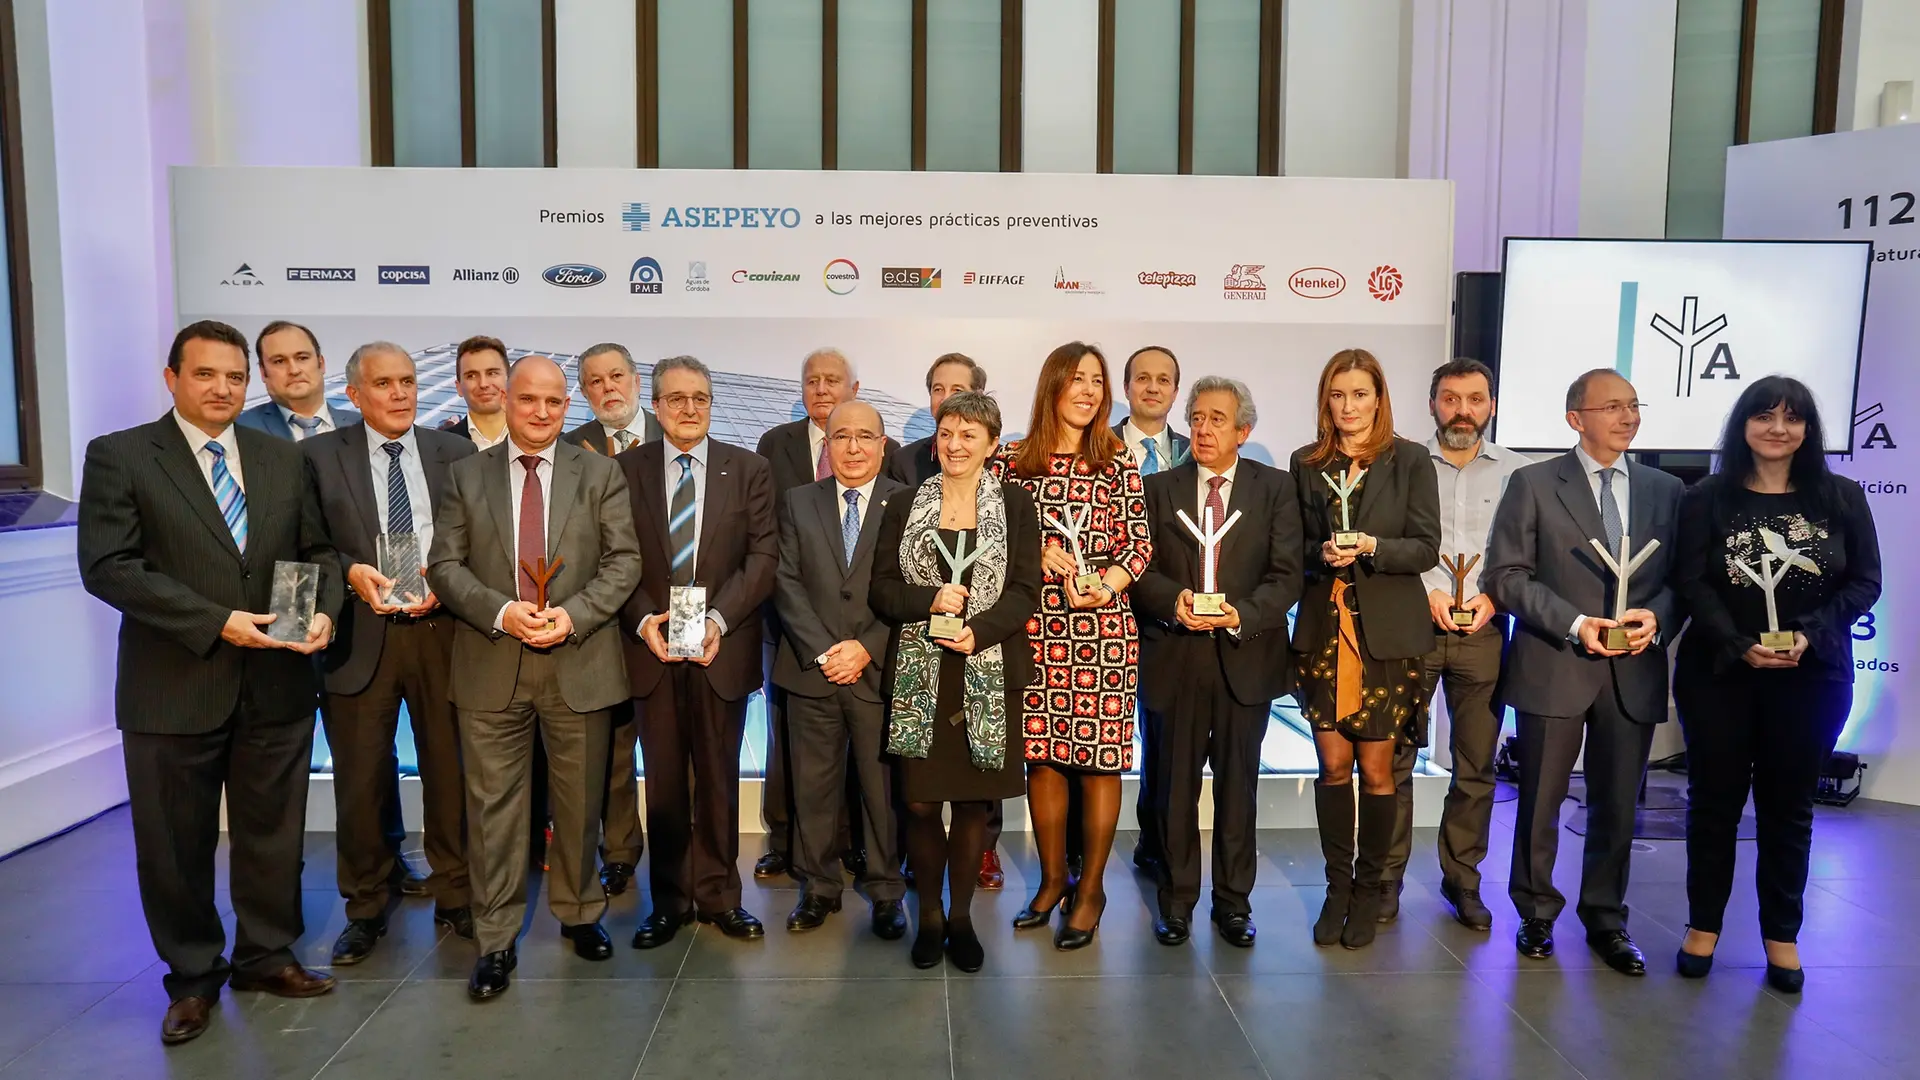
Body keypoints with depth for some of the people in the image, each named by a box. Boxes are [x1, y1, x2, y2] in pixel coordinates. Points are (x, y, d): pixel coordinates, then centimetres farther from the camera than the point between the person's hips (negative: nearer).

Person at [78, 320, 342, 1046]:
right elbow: (107, 566, -13)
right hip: (174, 687, -3)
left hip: (276, 684, 3)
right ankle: (193, 977, 29)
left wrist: (324, 609, -10)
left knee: (273, 833, 14)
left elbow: (317, 551, 11)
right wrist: (215, 622, -20)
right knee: (176, 844, 10)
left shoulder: (284, 458, 8)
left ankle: (265, 956, 32)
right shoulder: (118, 456, -4)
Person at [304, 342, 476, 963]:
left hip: (441, 630, 1)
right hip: (360, 634, -1)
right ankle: (365, 910, 24)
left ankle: (455, 898, 25)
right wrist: (349, 572, -16)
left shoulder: (455, 453, 7)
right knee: (359, 782, 6)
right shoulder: (321, 455, 4)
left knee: (450, 772, 9)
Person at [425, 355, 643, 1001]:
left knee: (579, 802, 11)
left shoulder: (599, 474, 5)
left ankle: (579, 914, 31)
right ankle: (495, 942, 16)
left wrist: (573, 614, -15)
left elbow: (623, 560, -1)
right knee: (493, 807, 4)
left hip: (579, 662, 0)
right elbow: (446, 565, 1)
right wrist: (501, 612, -15)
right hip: (491, 665, 0)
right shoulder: (466, 475, 6)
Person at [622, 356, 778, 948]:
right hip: (652, 648, 1)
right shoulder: (626, 470, 5)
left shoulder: (749, 470, 3)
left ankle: (719, 895, 21)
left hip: (723, 649, 0)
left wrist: (719, 618, -16)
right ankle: (669, 900, 21)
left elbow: (763, 554, -4)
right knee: (663, 781, 9)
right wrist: (644, 620, -15)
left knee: (719, 779, 9)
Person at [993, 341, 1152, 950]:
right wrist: (1034, 555, -10)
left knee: (1100, 756, 2)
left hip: (1103, 626, -1)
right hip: (1035, 626, 1)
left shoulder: (1117, 462, 3)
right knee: (1041, 753, 8)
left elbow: (1140, 544, 1)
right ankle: (1052, 878, 25)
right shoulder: (1012, 459, 6)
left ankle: (1091, 888, 17)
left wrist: (1105, 584, -16)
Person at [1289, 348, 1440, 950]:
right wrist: (1323, 554, -12)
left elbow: (1425, 548, -3)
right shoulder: (1306, 463, 7)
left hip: (1387, 634, -2)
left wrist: (1370, 547, -18)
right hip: (1323, 631, 2)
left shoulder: (1411, 460, 1)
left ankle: (1368, 888, 19)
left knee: (1376, 770, 3)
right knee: (1333, 764, 4)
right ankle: (1337, 885, 19)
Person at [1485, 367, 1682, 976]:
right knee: (1540, 804, 8)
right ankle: (1536, 915, 25)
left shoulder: (1665, 489, 10)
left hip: (1633, 672, 3)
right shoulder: (1533, 484, -1)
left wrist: (1656, 617, -11)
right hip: (1553, 669, -3)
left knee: (1617, 807, 12)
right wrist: (1574, 624, -16)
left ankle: (1606, 920, 28)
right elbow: (1506, 575, -6)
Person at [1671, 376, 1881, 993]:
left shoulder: (1843, 498, 3)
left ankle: (1781, 934, 23)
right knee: (1714, 799, 7)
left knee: (1788, 805, 10)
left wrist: (1808, 635, -15)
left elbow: (1864, 582, 1)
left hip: (1812, 677, 1)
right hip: (1718, 672, -1)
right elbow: (1692, 583, -5)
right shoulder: (1708, 499, -1)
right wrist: (1740, 644, -18)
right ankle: (1703, 924, 20)